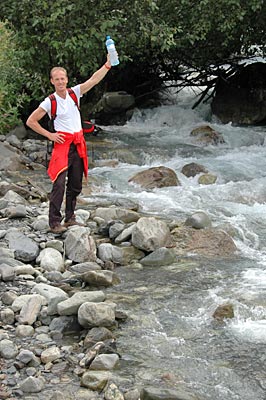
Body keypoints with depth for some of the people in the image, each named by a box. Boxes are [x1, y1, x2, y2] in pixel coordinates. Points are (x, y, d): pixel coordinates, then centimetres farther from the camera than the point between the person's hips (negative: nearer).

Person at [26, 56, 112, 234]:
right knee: (59, 184, -15)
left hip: (78, 143, 5)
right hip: (62, 142, -5)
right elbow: (31, 121, 0)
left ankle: (70, 218, 21)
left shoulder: (74, 93, 5)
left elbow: (94, 80, -5)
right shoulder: (49, 102, -6)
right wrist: (49, 135, -4)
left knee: (76, 184, 10)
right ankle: (54, 222, -13)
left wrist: (107, 65, -17)